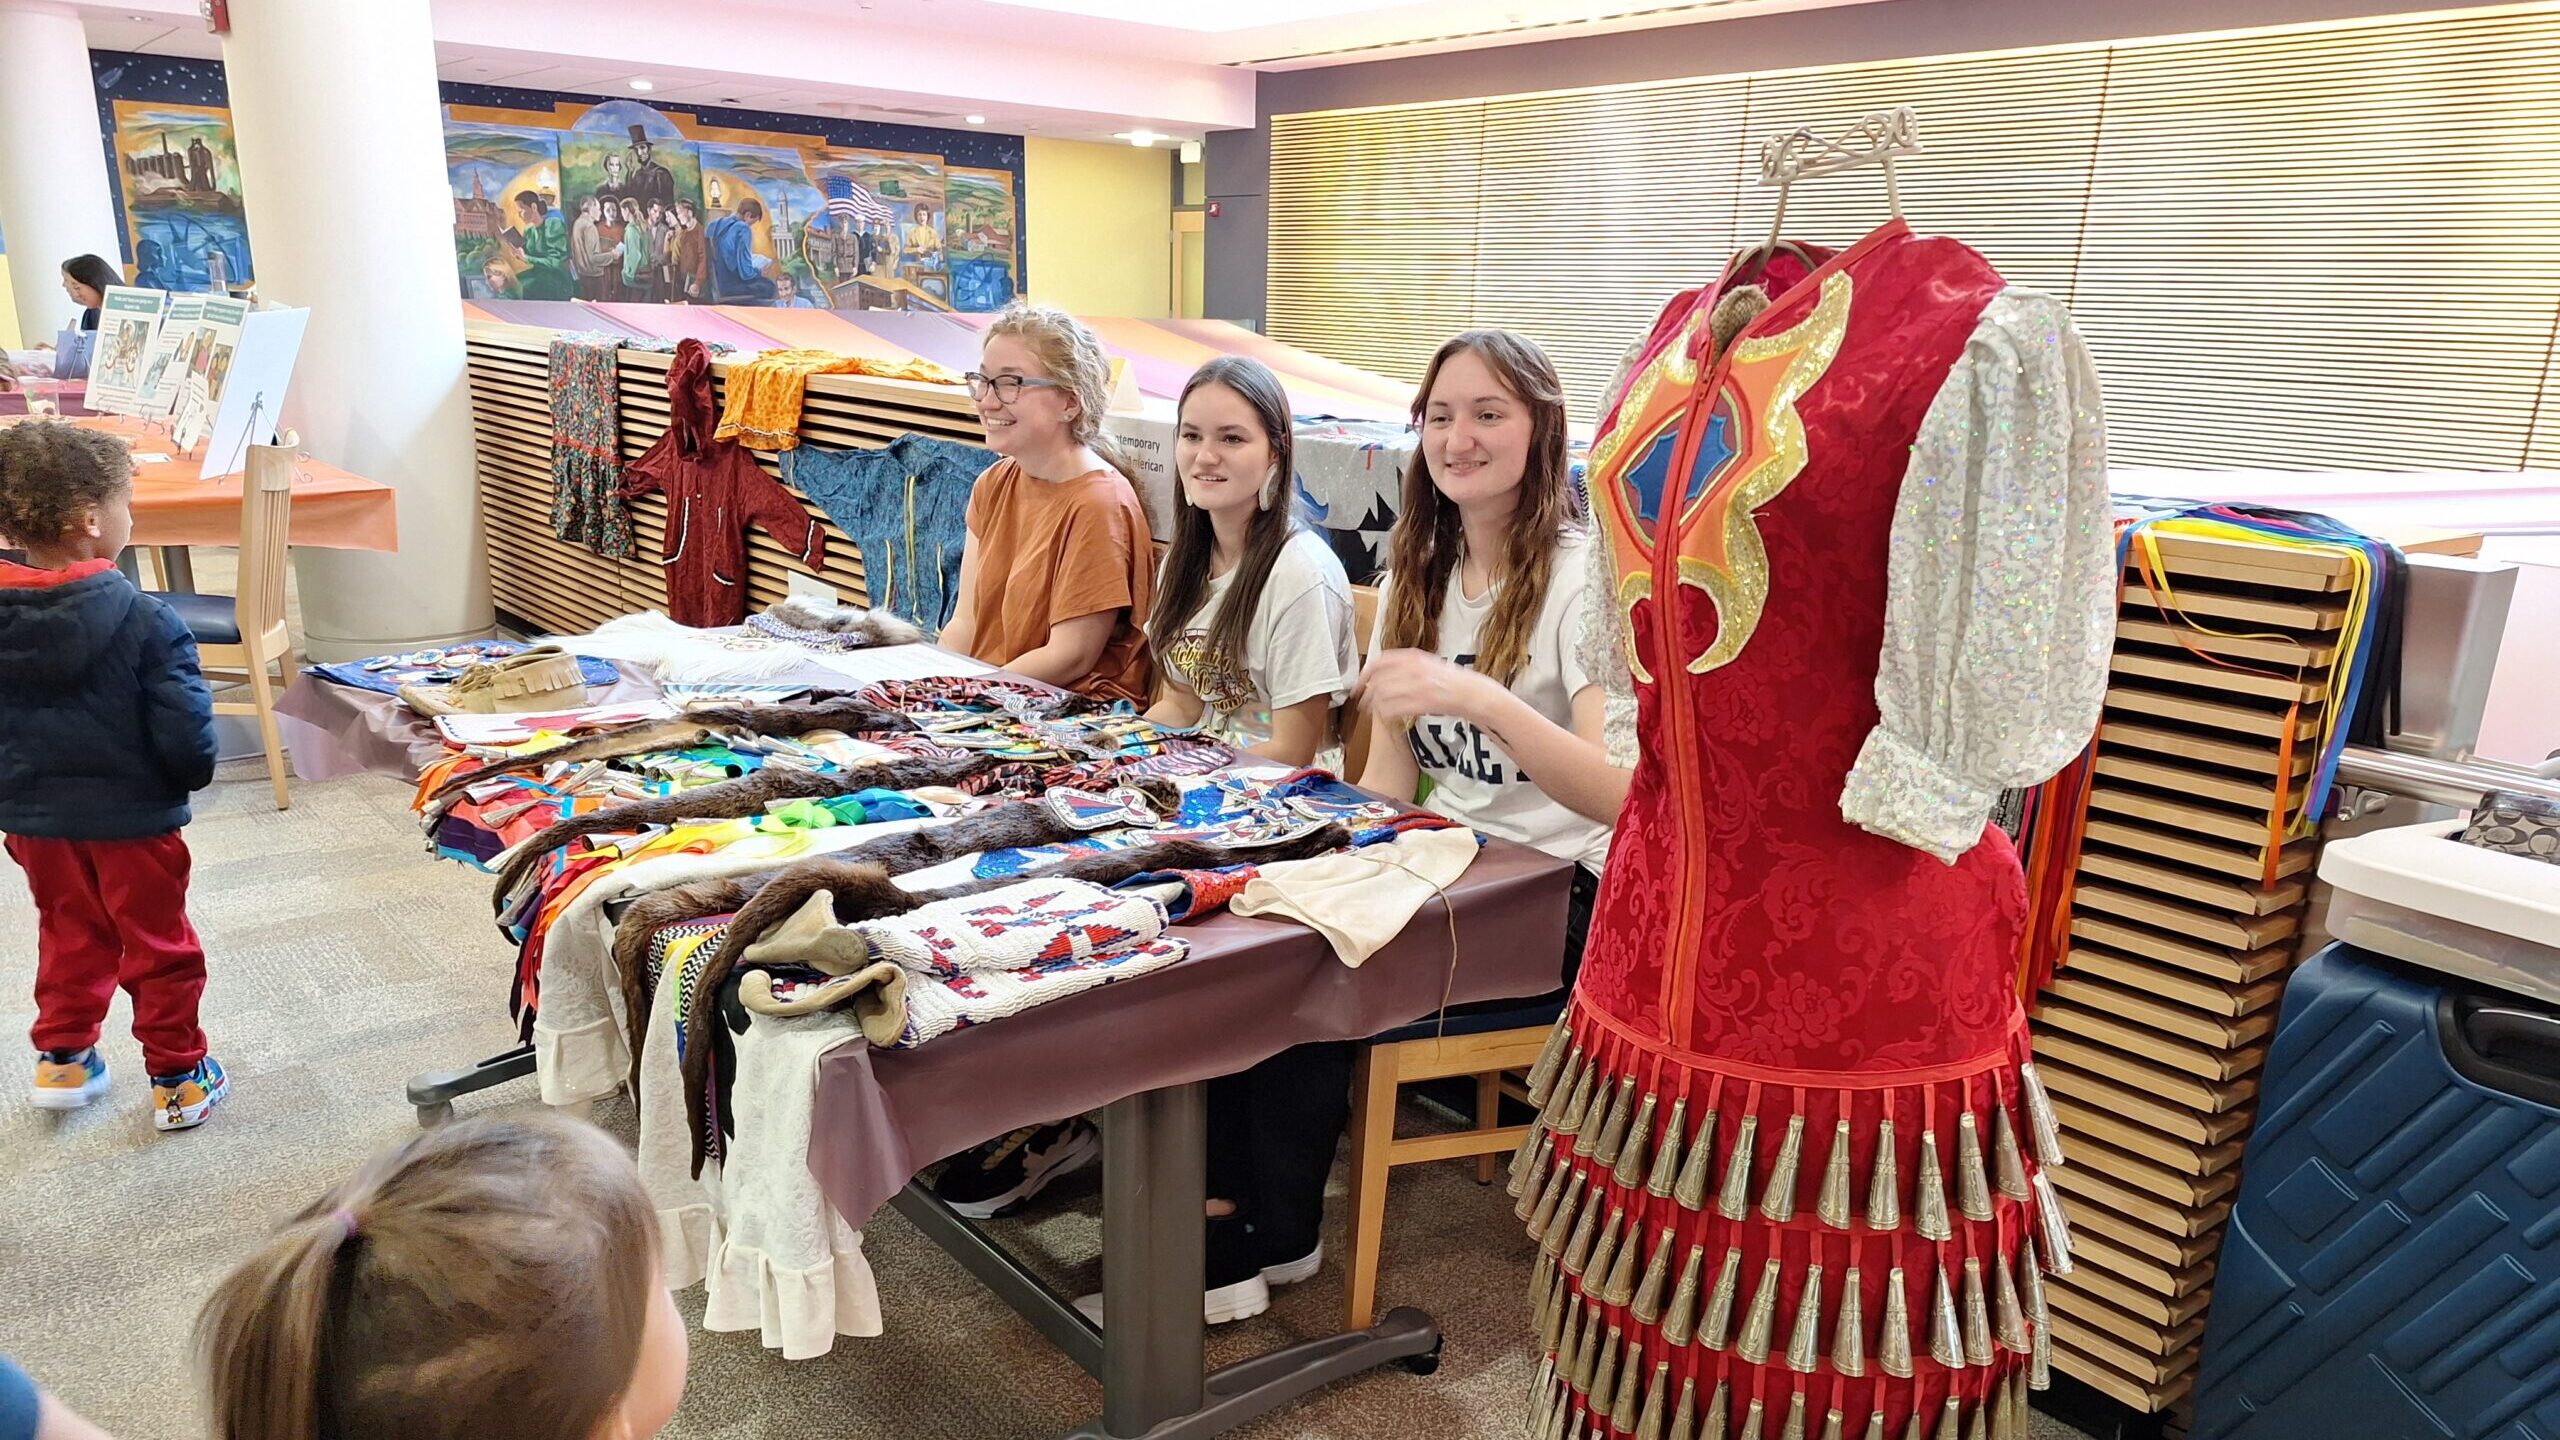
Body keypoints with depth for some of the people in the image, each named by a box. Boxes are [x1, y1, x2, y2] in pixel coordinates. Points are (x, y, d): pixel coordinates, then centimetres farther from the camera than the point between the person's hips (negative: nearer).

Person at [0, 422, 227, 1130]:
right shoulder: (143, 621, -24)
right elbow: (185, 735, -22)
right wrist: (191, 776, 0)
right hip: (131, 819, -5)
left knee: (69, 936, 25)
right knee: (159, 947, 11)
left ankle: (62, 1058, 37)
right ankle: (178, 1079, 21)